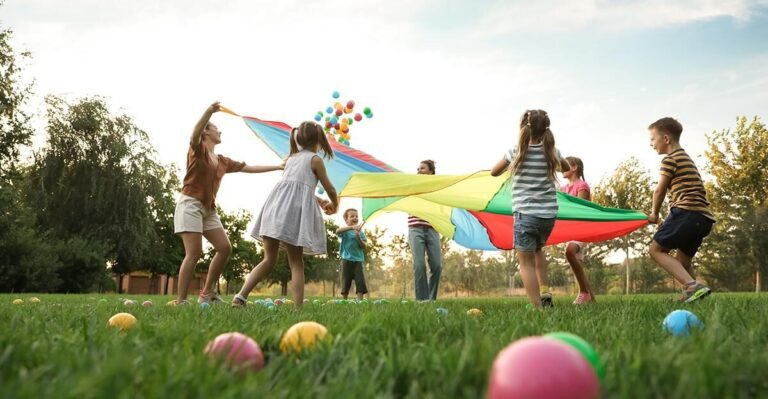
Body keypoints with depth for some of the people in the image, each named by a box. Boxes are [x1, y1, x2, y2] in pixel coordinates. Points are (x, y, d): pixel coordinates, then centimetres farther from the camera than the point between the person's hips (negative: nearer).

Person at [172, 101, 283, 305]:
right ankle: (180, 300, -12)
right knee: (194, 253, -15)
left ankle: (207, 293, 10)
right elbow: (195, 134, -23)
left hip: (209, 209, 7)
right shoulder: (197, 149, 0)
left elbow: (249, 168, 21)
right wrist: (209, 112, -41)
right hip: (191, 204, -7)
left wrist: (277, 167, 20)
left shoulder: (223, 161, 18)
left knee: (224, 248, -1)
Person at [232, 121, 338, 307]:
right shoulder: (315, 159, 9)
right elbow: (330, 189, 14)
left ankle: (241, 296, -2)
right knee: (296, 262, 1)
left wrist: (318, 200, 46)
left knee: (269, 259, 10)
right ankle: (298, 306, -5)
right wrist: (334, 205, 35)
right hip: (295, 209, -5)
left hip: (276, 204, 5)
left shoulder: (291, 158, 27)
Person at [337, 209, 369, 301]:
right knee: (346, 281, 3)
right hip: (347, 259, -2)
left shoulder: (360, 232, 10)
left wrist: (358, 237, -14)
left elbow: (364, 246, 3)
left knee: (360, 281, -7)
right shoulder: (345, 231, 0)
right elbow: (338, 231, -25)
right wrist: (352, 227, -36)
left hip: (358, 260, 2)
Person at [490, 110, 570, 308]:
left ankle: (537, 307, -6)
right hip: (549, 215, 4)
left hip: (526, 214, -4)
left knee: (527, 262, 1)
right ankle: (545, 292, 15)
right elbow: (566, 167, 26)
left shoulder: (516, 152, -4)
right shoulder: (551, 152, 4)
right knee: (537, 250, 28)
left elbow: (494, 172, 10)